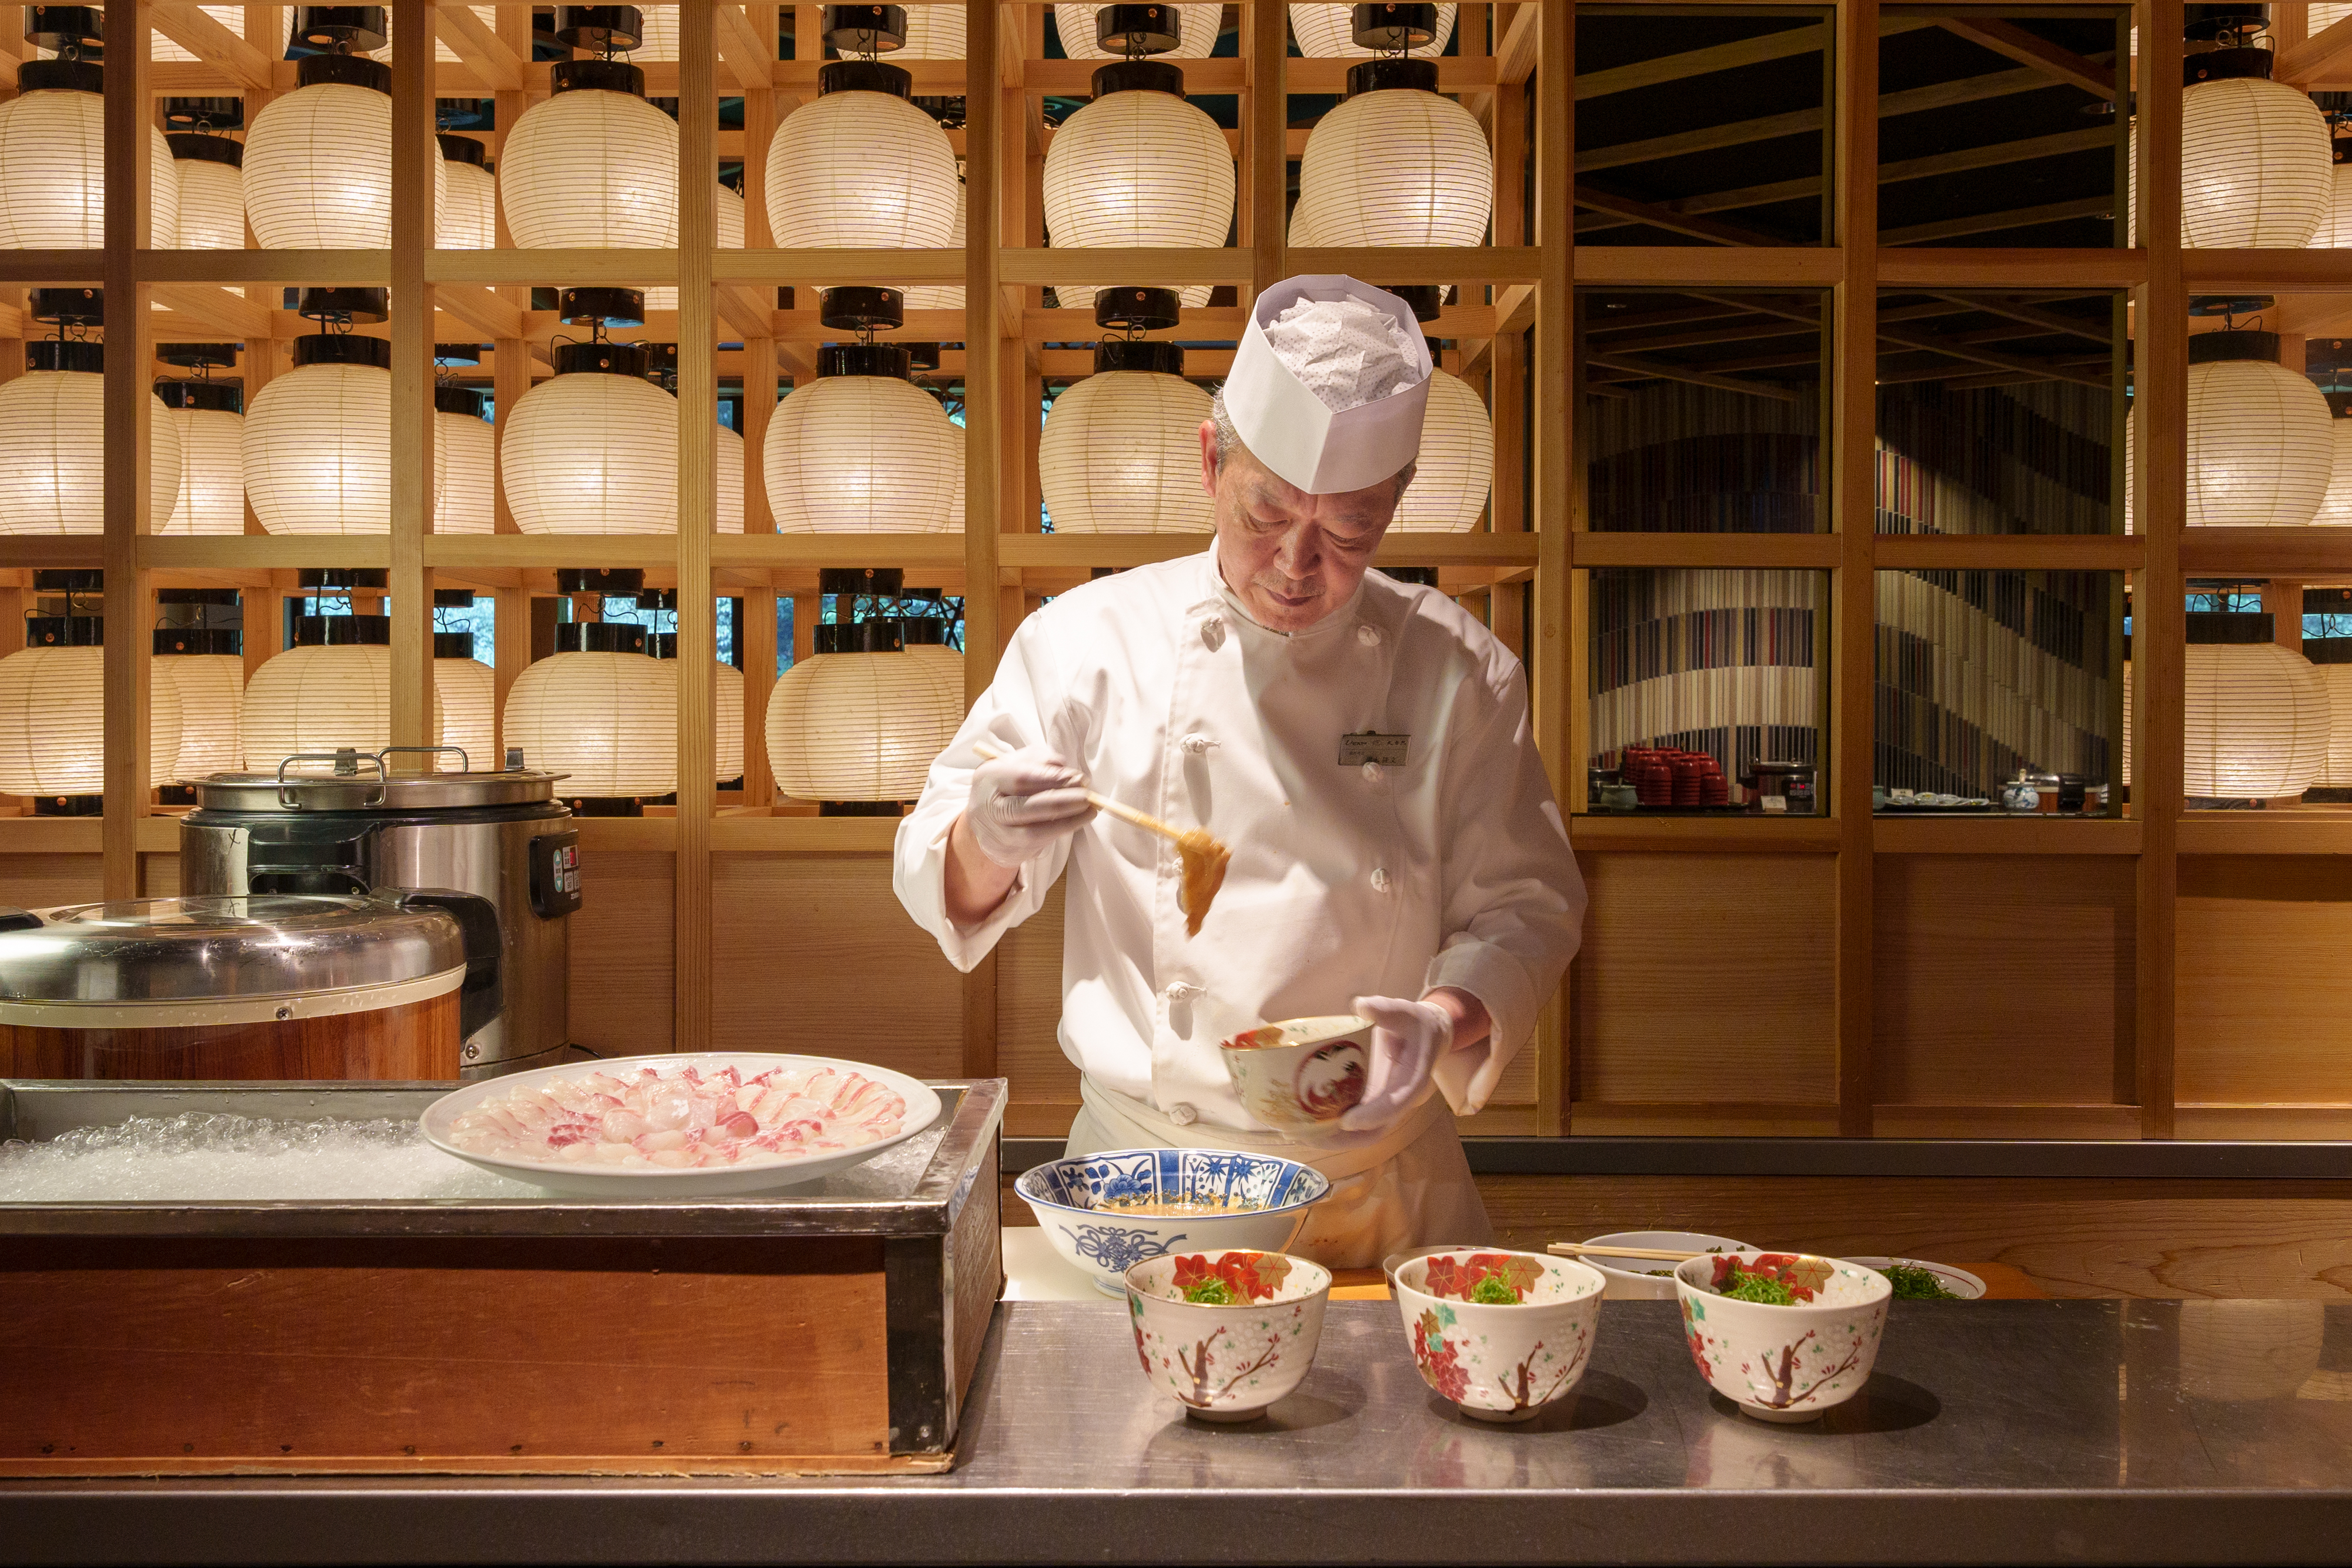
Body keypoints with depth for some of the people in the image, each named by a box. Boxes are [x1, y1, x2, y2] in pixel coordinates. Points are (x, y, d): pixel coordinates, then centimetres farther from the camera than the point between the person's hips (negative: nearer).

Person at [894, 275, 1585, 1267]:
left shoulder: (1458, 674, 1)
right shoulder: (1086, 643, -2)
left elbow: (1523, 911, 3)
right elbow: (940, 880, 1)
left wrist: (1447, 1020, -16)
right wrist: (988, 844, -22)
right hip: (1142, 1183, -1)